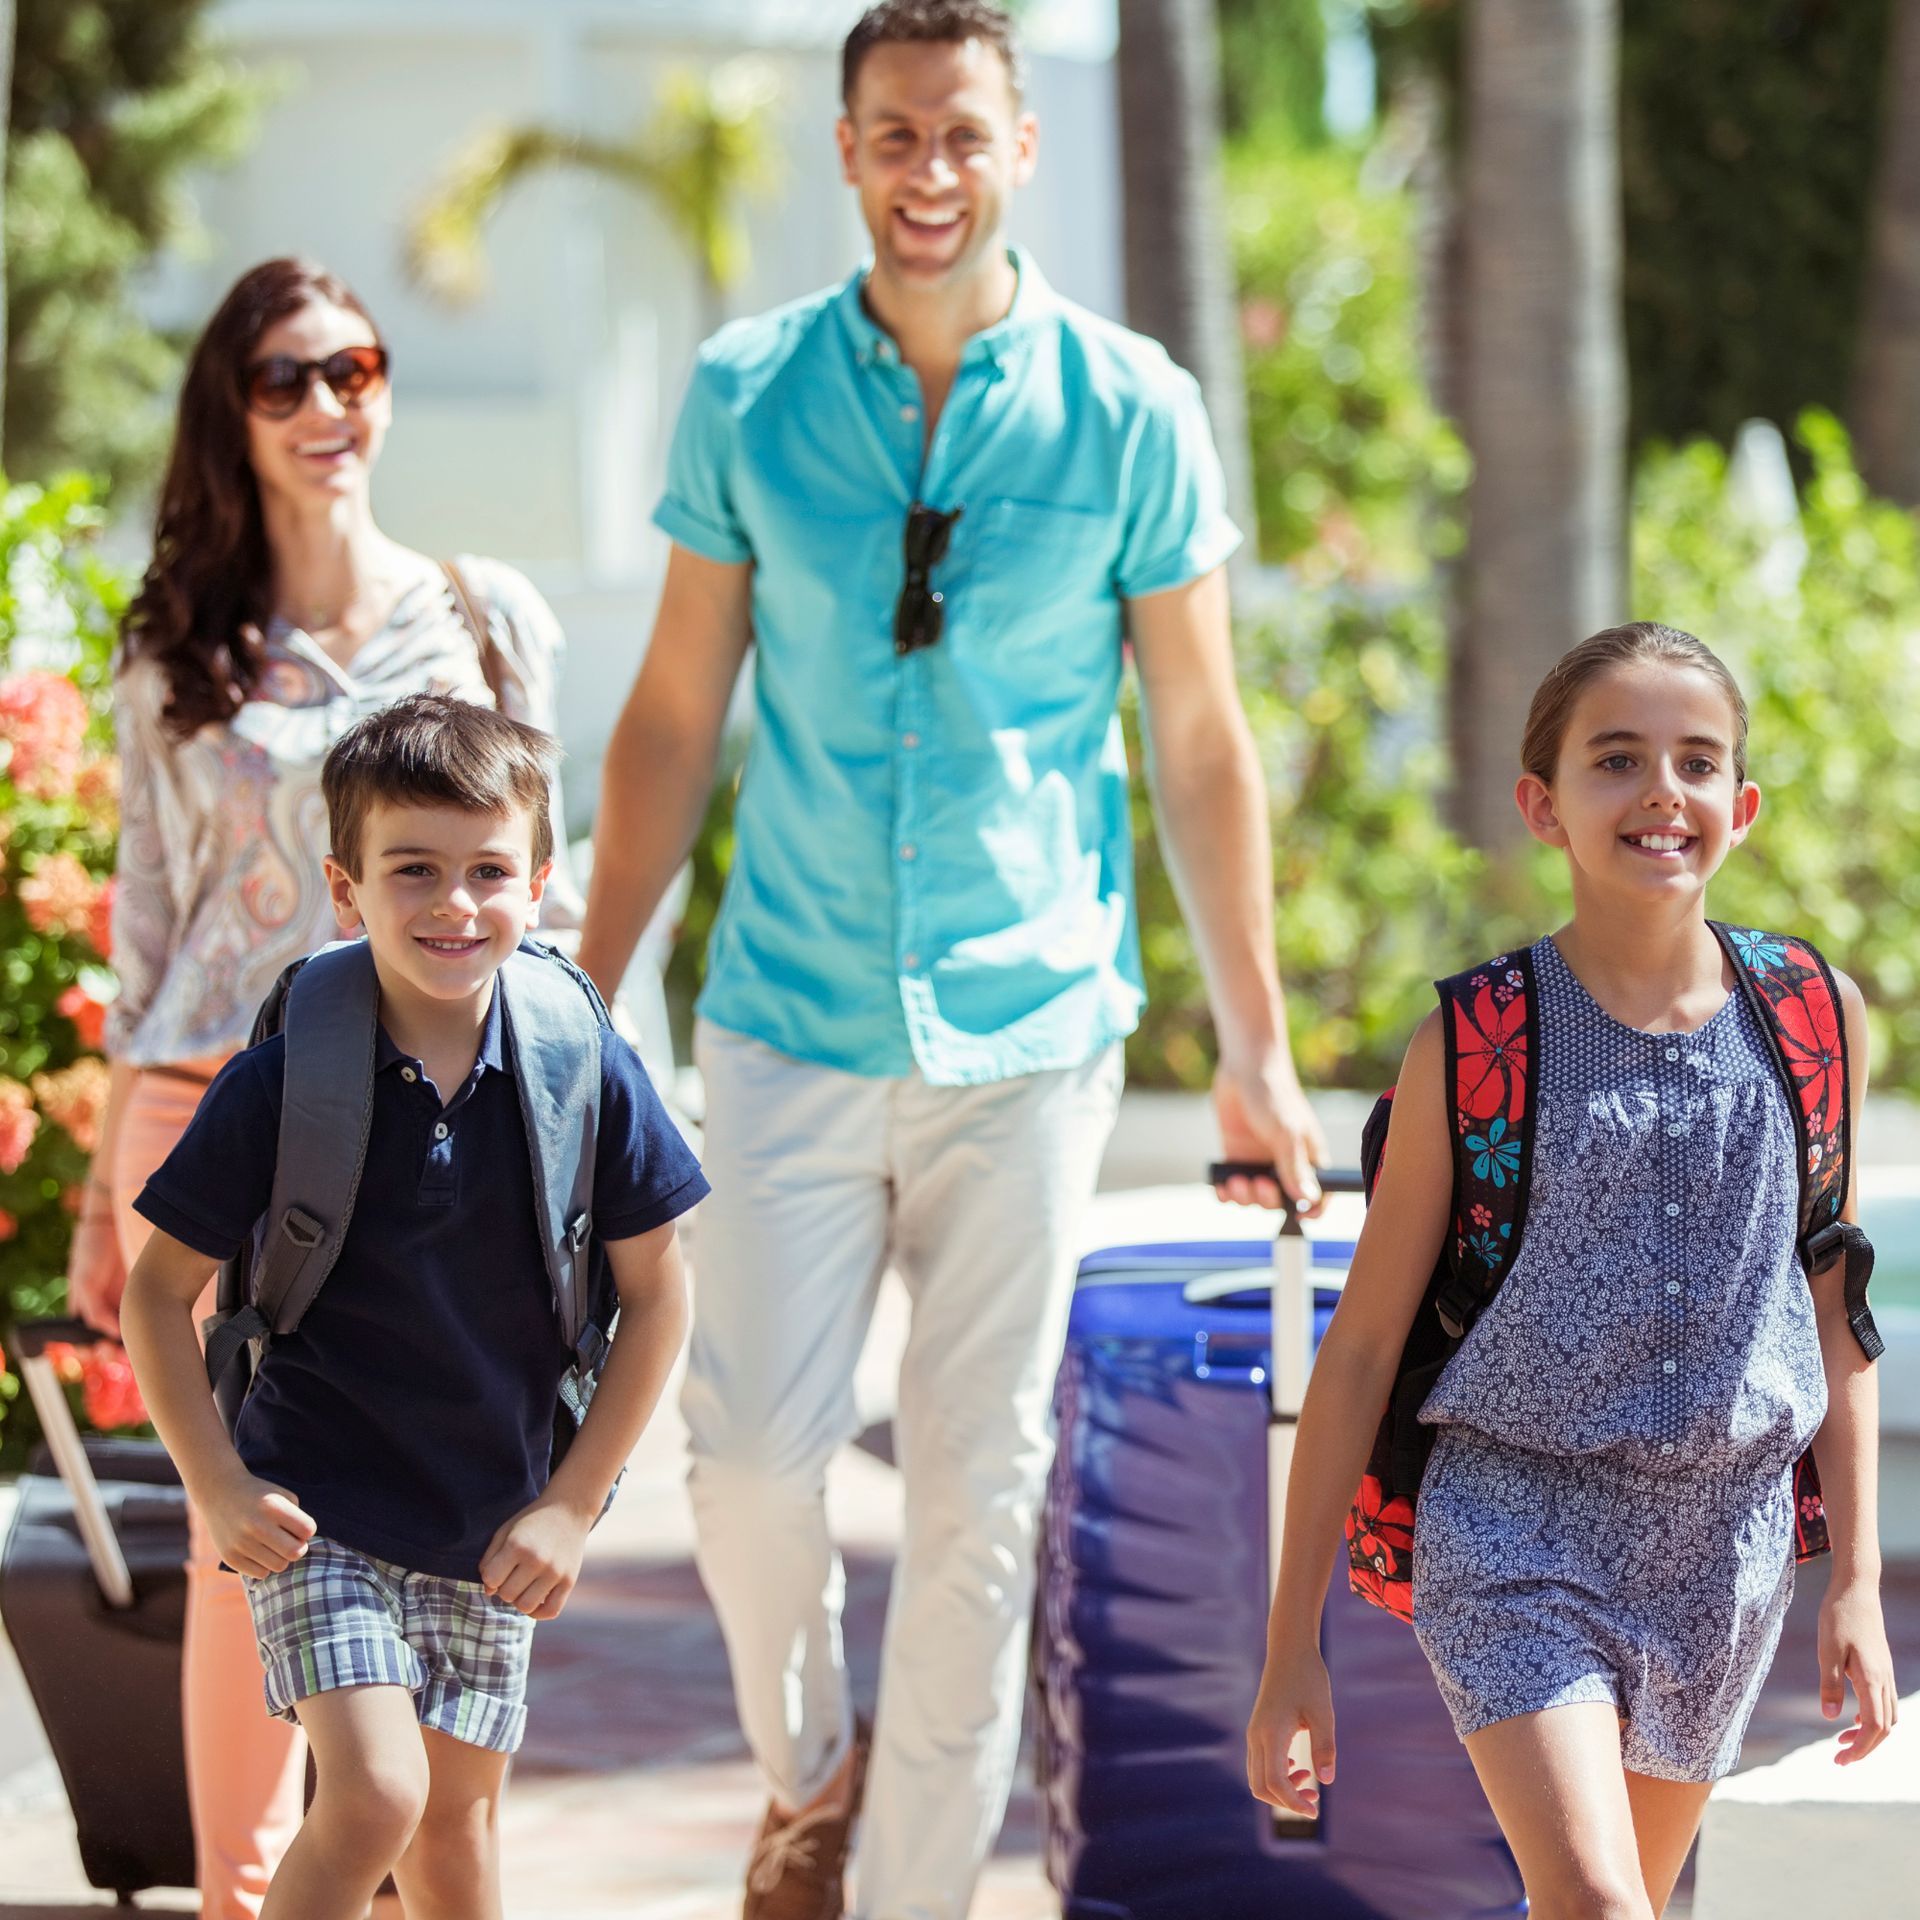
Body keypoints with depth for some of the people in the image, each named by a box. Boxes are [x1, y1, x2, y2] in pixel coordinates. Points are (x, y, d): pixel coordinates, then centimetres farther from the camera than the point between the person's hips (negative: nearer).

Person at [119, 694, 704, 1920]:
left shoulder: (589, 1077, -10)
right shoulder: (281, 1085, -15)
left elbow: (656, 1293, 0)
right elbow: (160, 1286, -5)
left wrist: (572, 1507, -3)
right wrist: (218, 1489, -12)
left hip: (495, 1523, 3)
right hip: (320, 1509, -3)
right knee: (372, 1798, -18)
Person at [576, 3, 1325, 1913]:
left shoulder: (1131, 411, -2)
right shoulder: (744, 396, 2)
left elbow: (1202, 746, 5)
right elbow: (673, 719, 9)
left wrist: (1255, 1049, 4)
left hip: (1030, 1033, -1)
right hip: (794, 1023, 1)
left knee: (978, 1496, 1)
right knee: (755, 1451, -7)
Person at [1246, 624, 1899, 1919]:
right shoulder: (1474, 1046, -8)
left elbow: (1834, 1318, 11)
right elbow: (1362, 1348, -2)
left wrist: (1858, 1581, 9)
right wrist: (1292, 1652, -2)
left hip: (1724, 1546, 4)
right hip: (1517, 1529, -4)